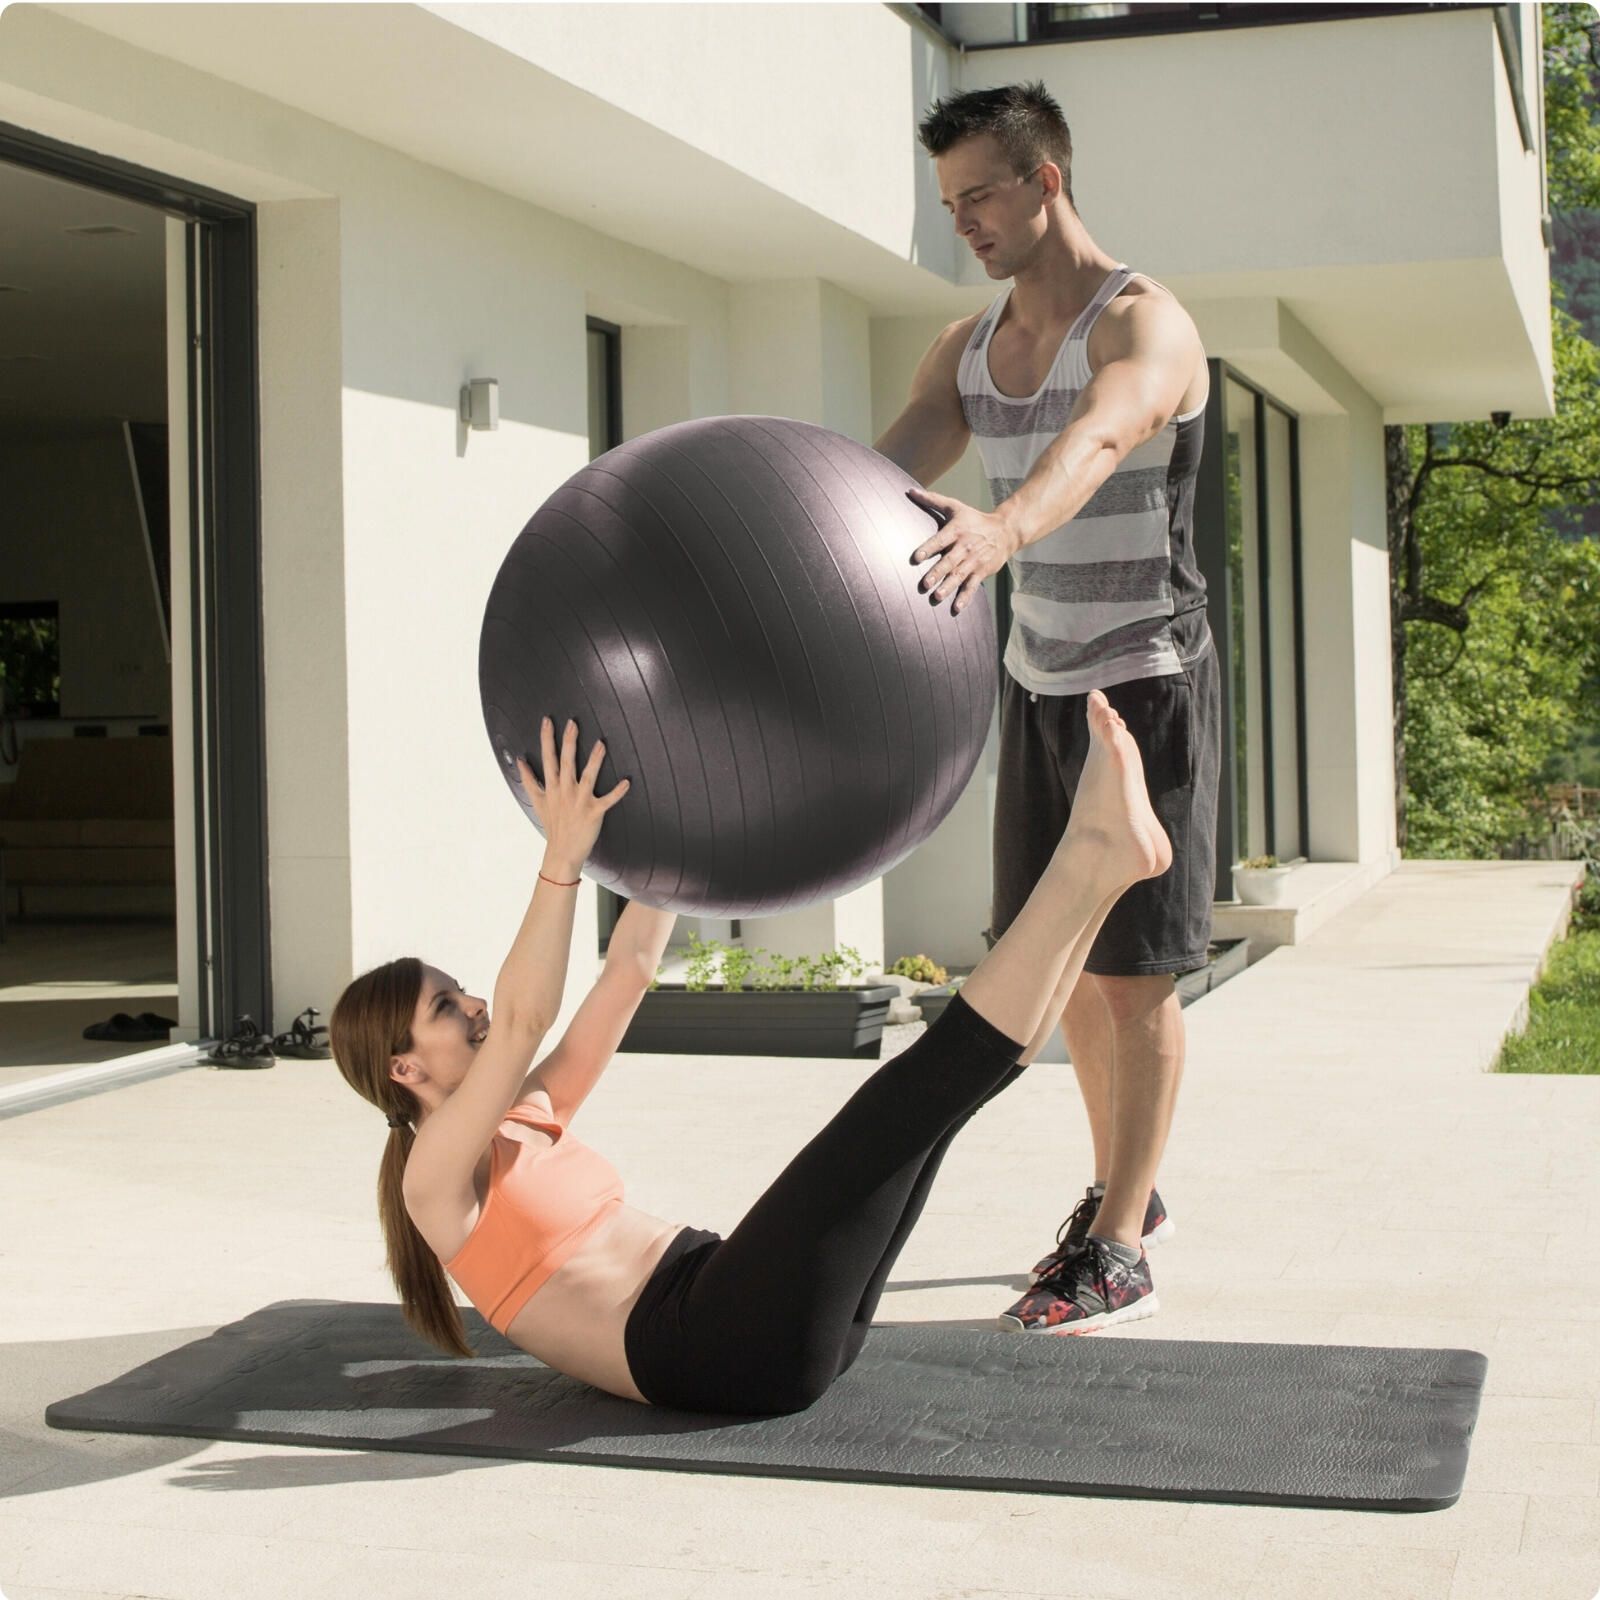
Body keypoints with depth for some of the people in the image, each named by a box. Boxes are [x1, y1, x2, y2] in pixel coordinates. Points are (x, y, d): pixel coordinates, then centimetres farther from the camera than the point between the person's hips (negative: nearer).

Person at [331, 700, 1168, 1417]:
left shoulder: (525, 1117, 23)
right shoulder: (436, 1175, -2)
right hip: (720, 1351, -9)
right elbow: (519, 1022, -20)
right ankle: (1090, 862, -19)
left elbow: (630, 969, 20)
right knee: (912, 1091, -20)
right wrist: (561, 860, -27)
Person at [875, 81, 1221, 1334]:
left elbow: (1095, 441, -39)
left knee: (1133, 971, -4)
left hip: (1147, 684, -7)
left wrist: (1001, 527, -60)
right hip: (1039, 682, 7)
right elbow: (892, 468, -7)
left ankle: (1116, 1250, 3)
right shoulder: (966, 348, 7)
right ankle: (1124, 1196, 28)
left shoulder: (1143, 324, -17)